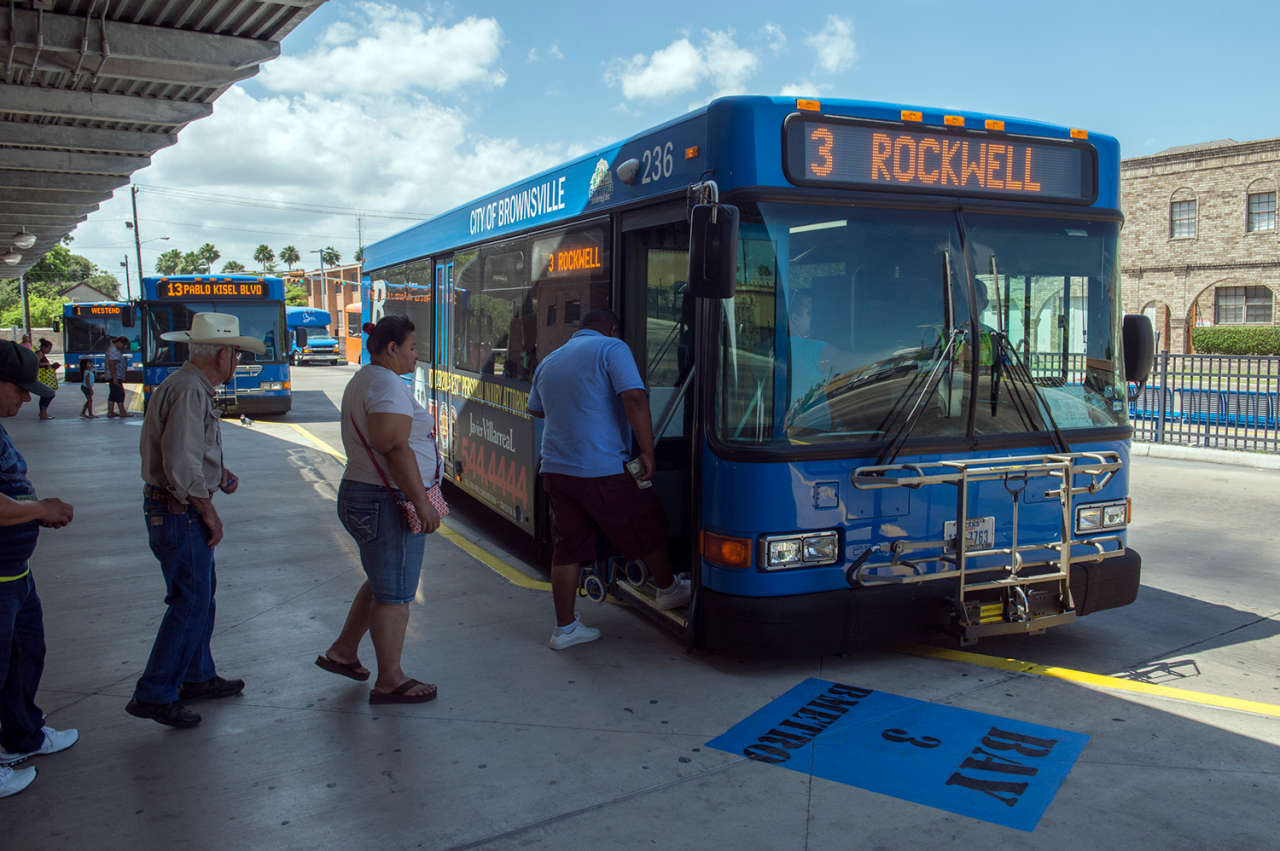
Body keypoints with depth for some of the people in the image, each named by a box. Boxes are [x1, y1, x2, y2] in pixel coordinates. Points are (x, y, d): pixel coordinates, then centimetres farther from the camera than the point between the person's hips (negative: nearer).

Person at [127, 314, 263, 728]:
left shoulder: (192, 387, 14)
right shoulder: (189, 391, -20)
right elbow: (181, 464, -26)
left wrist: (219, 472, 11)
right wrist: (208, 511, -16)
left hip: (179, 510, 11)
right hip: (179, 512, -11)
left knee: (201, 593, 18)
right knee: (190, 604, -6)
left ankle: (197, 678, 30)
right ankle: (153, 695, 1)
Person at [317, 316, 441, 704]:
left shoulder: (362, 380, 17)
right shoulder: (388, 385, -17)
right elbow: (396, 449, -25)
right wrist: (422, 502, -23)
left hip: (360, 494, 11)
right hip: (387, 502, -11)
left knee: (382, 582, 24)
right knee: (395, 593, 0)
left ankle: (342, 652, 34)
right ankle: (390, 681, 10)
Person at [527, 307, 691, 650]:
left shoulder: (548, 361, 17)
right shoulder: (611, 348, -3)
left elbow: (535, 409, 33)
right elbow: (634, 398, -17)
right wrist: (647, 451, -12)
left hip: (555, 468, 7)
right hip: (601, 469, -6)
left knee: (568, 547, 12)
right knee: (649, 525, 14)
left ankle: (565, 627, 17)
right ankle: (668, 590, 31)